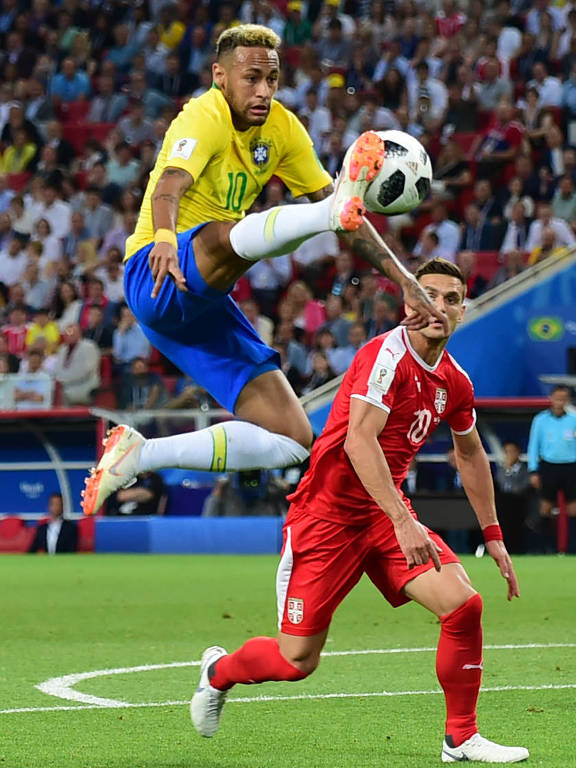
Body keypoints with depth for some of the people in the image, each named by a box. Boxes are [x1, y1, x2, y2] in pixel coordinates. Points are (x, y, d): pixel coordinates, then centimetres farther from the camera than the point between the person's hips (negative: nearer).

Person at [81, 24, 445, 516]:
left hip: (205, 302, 8)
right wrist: (164, 238, -57)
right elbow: (169, 185, -34)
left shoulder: (282, 128, 8)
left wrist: (403, 278, 0)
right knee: (228, 234, -42)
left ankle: (140, 456, 5)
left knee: (293, 442, 0)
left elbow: (340, 212, 10)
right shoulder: (206, 117, -13)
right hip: (158, 277, -8)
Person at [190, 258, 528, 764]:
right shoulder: (387, 356, -19)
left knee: (464, 604, -15)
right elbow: (358, 441, -31)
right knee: (296, 660, -2)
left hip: (386, 514, 6)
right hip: (328, 511, -6)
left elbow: (471, 454, 23)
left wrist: (493, 536, 22)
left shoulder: (455, 382, 5)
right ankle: (219, 671, 32)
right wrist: (403, 522, -38)